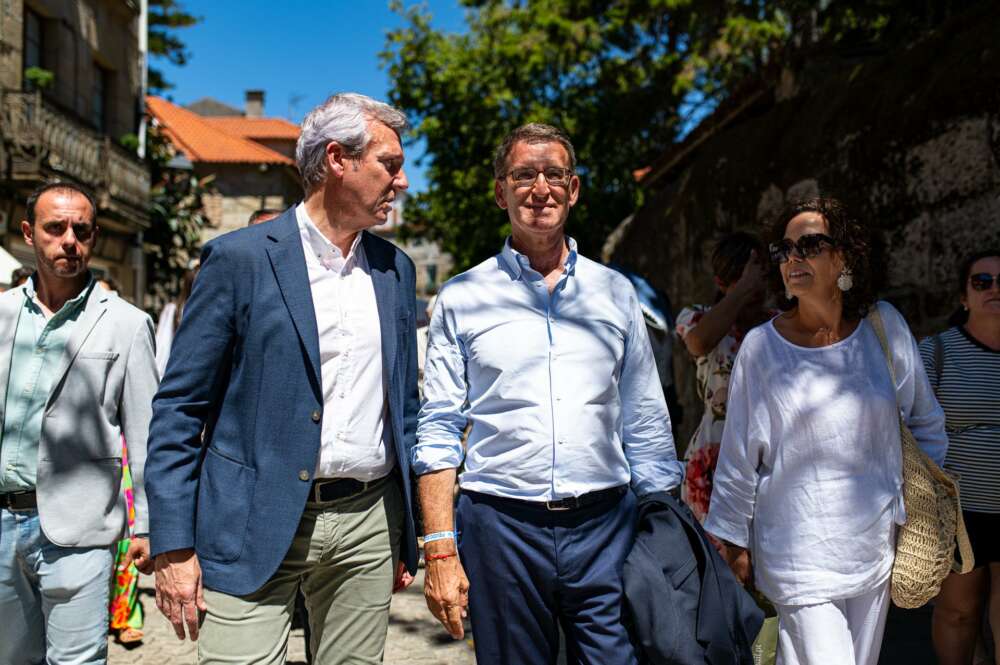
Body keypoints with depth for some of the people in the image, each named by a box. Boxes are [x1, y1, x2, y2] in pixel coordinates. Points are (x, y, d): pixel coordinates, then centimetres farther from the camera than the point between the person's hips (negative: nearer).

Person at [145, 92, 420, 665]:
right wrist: (173, 547, -8)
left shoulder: (395, 269, 9)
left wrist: (408, 533, 13)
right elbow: (178, 410, -4)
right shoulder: (239, 258, -5)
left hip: (368, 520, 4)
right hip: (257, 527, -4)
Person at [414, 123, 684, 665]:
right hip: (501, 528, -1)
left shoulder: (615, 293, 9)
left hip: (604, 525, 2)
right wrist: (440, 550, -6)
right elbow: (437, 432, 1)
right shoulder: (462, 298, 3)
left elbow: (646, 428, 11)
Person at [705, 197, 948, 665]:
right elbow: (738, 458, -2)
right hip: (798, 551, -3)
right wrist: (733, 541, 2)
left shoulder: (884, 327, 0)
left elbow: (927, 420, 14)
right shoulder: (761, 346, -7)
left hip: (875, 545, 4)